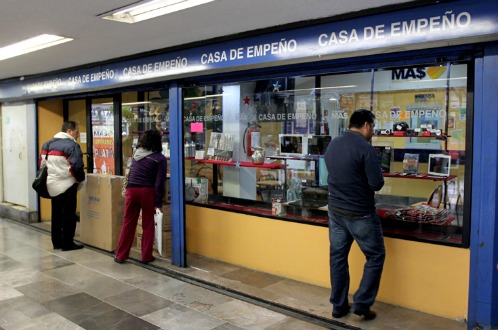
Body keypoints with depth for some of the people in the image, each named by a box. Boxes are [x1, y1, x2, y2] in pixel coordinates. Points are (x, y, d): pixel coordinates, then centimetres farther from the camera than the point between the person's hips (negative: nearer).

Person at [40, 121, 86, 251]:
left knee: (56, 214, 15)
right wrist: (81, 179, -4)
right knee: (68, 215, 1)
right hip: (67, 185, -8)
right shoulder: (72, 145, -14)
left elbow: (41, 163, 14)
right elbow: (77, 166, -21)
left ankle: (56, 242, 22)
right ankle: (67, 243, 6)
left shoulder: (48, 144, 13)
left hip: (51, 185, 8)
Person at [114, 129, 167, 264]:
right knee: (148, 225, 9)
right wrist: (158, 202, -4)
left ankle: (120, 255, 16)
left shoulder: (136, 153, 12)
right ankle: (146, 256, 14)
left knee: (128, 223, 11)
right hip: (147, 191, -4)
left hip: (131, 189, 4)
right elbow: (159, 183, -7)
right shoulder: (160, 158, -3)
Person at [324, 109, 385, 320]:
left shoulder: (332, 145, 6)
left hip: (335, 209, 7)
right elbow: (377, 184, -18)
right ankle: (361, 304, 11)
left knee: (337, 255, 13)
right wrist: (371, 179, 3)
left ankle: (338, 305, 22)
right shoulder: (365, 147, -17)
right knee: (375, 256, 10)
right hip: (360, 213, -7)